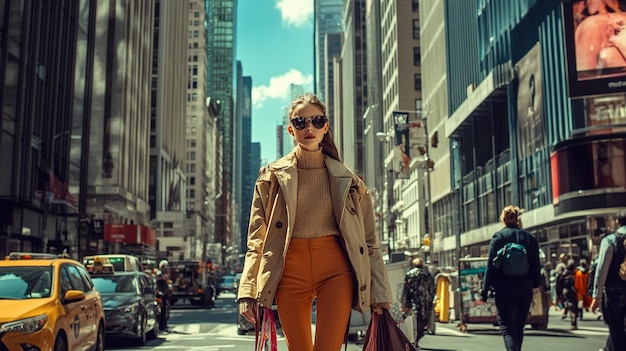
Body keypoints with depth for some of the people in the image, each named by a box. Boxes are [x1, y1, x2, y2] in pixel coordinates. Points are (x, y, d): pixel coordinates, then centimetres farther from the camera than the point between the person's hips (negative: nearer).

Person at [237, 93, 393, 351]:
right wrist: (248, 292, -4)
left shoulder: (347, 180, 9)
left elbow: (369, 240, 9)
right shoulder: (272, 177, 8)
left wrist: (379, 292, 3)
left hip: (335, 268, 0)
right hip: (289, 270, 1)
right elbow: (256, 240, 5)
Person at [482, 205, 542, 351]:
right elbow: (536, 264, 7)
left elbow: (491, 264, -7)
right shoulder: (530, 237, 6)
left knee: (507, 328, -1)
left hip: (504, 291, -4)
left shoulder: (498, 236, -5)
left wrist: (485, 289, -5)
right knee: (519, 327, 17)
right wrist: (536, 283, 17)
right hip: (525, 290, 4)